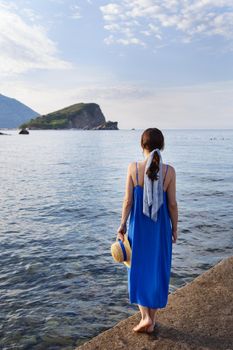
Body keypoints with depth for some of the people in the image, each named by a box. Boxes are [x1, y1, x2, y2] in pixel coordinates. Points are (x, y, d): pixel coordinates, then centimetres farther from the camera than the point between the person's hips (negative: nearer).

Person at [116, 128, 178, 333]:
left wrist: (122, 225, 4)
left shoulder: (133, 168, -10)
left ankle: (145, 316, 7)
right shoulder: (169, 171, -9)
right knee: (157, 271, 14)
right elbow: (172, 204, -5)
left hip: (138, 226, 0)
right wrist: (175, 228, 8)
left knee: (138, 270, 15)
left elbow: (128, 201, -7)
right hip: (160, 227, 1)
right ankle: (152, 320, 25)